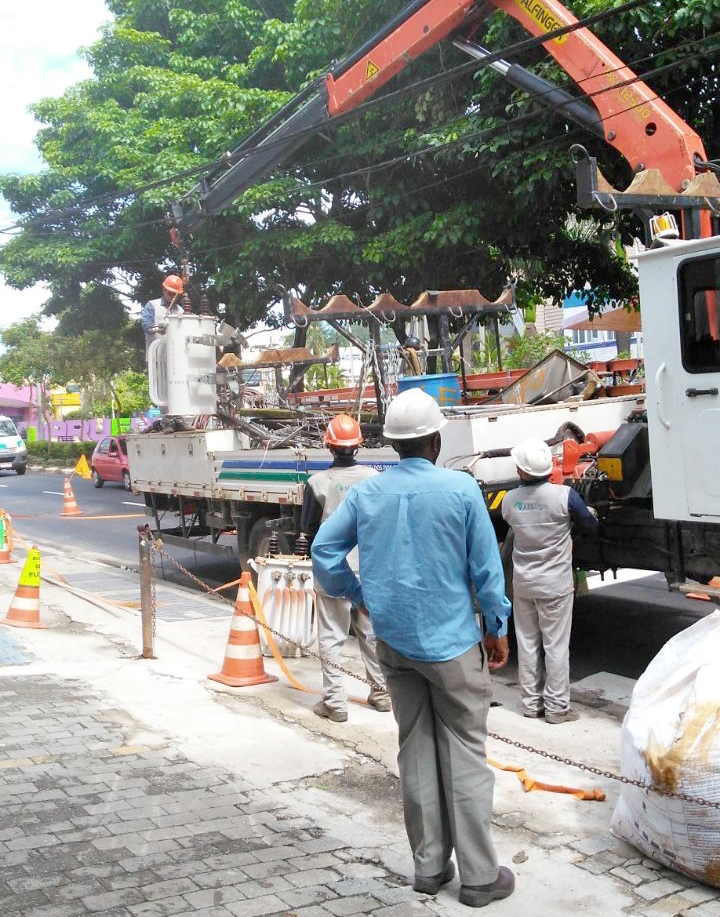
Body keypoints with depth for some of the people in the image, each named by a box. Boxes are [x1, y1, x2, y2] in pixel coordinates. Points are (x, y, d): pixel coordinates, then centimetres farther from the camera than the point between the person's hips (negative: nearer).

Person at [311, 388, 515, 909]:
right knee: (466, 755, 5)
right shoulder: (461, 489, -12)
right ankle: (479, 876, 12)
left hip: (394, 640, 4)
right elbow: (486, 567, -8)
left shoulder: (367, 492, -1)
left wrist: (358, 594, 13)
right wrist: (498, 628, 3)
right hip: (451, 640, -4)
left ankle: (429, 866, 23)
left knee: (416, 751, 14)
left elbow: (325, 550, 1)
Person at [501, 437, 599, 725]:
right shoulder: (564, 495, -17)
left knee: (527, 643, 13)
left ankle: (531, 702, 21)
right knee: (556, 645, 4)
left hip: (522, 582, 4)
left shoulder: (509, 500, -8)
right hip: (555, 583, -3)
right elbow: (591, 524, -1)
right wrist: (590, 515, 21)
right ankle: (556, 707, 10)